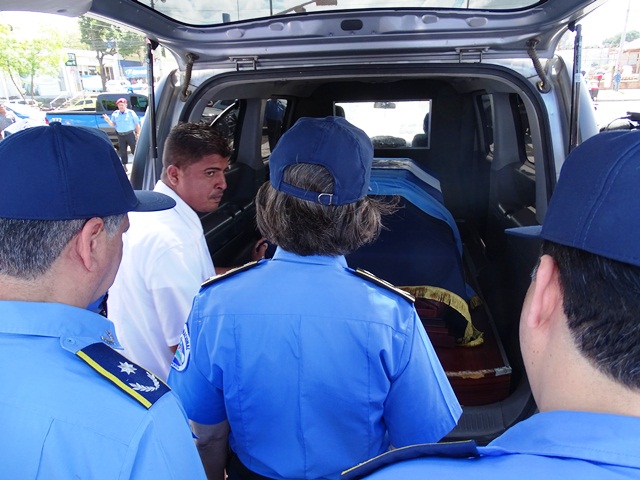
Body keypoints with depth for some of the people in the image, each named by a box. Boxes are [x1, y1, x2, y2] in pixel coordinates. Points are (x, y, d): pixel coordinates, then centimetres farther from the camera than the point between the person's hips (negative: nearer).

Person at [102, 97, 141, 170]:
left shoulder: (131, 113, 1)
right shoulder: (115, 114, 10)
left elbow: (137, 124, 3)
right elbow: (113, 124, 8)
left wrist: (138, 134, -4)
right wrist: (108, 120, -12)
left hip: (130, 134, -3)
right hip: (120, 136, 4)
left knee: (135, 150, -3)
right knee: (122, 151, 6)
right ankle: (124, 166, 13)